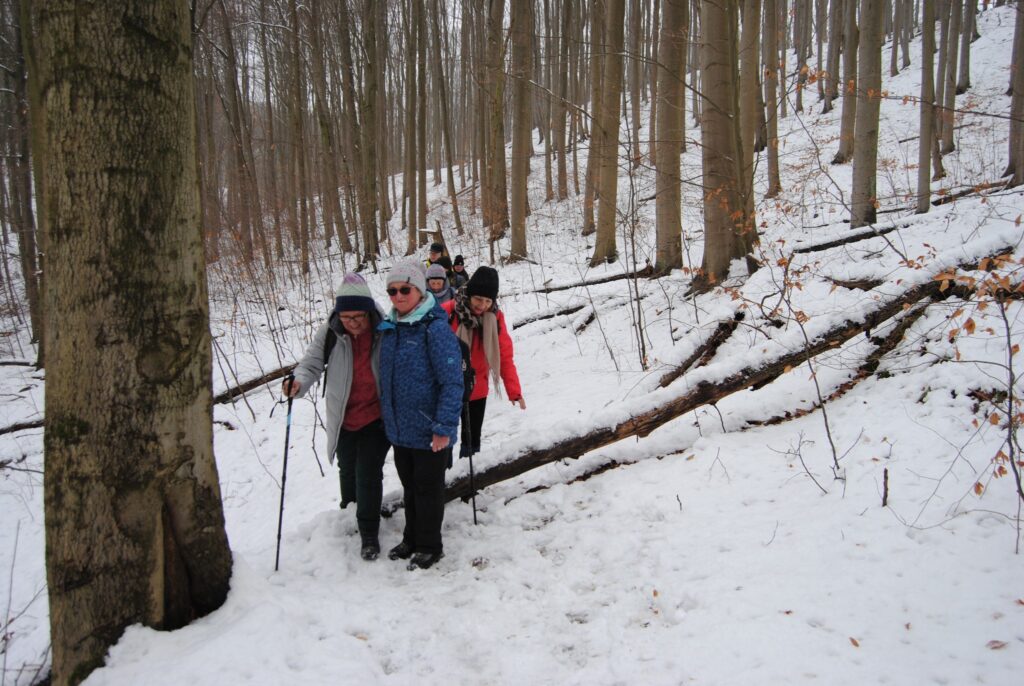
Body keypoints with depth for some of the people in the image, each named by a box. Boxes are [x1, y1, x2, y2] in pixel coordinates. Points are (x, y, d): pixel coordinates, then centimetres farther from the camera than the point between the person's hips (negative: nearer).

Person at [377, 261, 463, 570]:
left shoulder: (435, 327, -18)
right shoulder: (389, 327, 5)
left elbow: (452, 381, -20)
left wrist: (445, 426, -22)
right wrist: (386, 413, 18)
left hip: (428, 430, -7)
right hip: (398, 428, 7)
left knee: (428, 487, 9)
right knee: (409, 486, 22)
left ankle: (429, 546, 27)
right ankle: (411, 538, 40)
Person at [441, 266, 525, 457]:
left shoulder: (495, 317, -9)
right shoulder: (448, 312, -18)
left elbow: (505, 357, -5)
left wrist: (514, 391, -12)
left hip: (477, 391, 3)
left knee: (473, 439, 16)